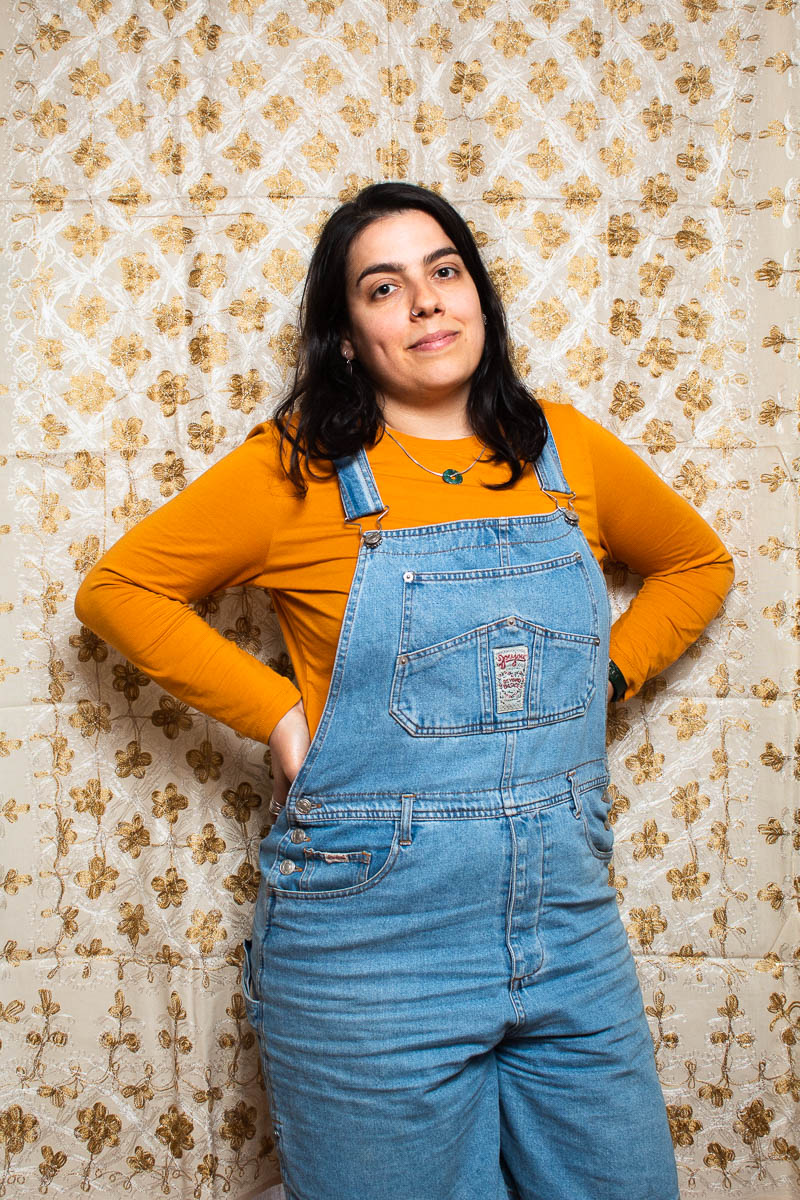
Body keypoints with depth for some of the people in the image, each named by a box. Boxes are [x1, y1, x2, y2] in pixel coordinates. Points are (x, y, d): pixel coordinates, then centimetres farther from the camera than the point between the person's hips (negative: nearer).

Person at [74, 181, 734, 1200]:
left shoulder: (565, 450, 4)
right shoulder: (296, 465, -5)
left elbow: (697, 562, 20)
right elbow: (115, 588, 0)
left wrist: (603, 674, 5)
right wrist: (277, 713, -8)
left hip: (571, 932, 4)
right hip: (372, 943, -3)